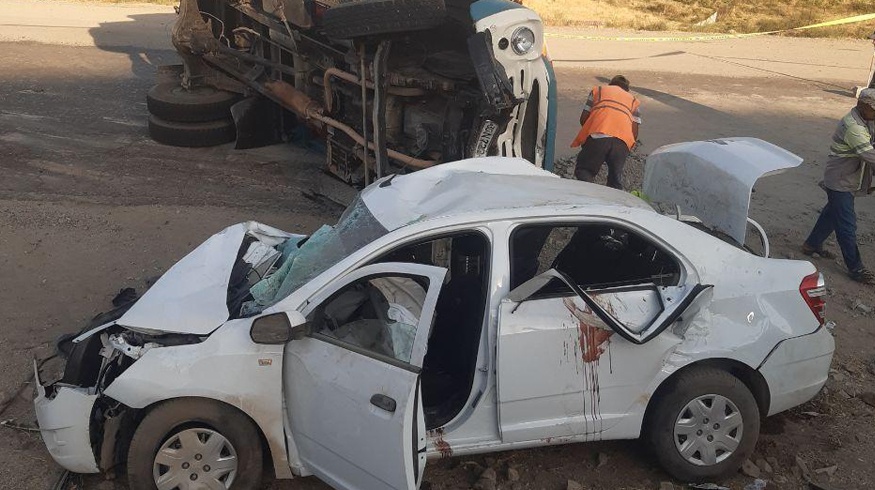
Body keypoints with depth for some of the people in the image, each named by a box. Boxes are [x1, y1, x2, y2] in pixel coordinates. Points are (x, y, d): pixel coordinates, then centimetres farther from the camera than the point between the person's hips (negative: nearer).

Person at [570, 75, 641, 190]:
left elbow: (583, 119, 18)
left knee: (583, 171, 5)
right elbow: (634, 131, 16)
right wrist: (630, 145, 31)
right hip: (623, 140, 2)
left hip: (597, 135, -2)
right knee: (616, 178, 15)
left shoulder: (598, 89, 29)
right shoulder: (632, 99, 31)